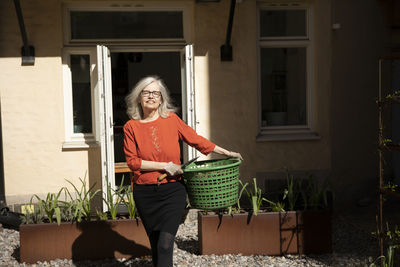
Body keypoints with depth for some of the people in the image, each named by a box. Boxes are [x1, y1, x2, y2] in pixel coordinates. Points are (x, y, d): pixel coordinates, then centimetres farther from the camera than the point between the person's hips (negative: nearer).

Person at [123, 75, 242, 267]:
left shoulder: (171, 119, 2)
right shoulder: (131, 127, 1)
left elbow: (195, 139, 11)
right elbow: (132, 161, -3)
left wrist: (226, 153, 14)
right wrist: (164, 166, -10)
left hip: (173, 190, -1)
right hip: (145, 193, 1)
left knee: (165, 244, -11)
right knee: (155, 245, 10)